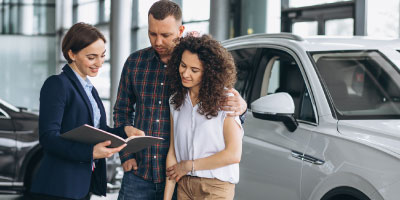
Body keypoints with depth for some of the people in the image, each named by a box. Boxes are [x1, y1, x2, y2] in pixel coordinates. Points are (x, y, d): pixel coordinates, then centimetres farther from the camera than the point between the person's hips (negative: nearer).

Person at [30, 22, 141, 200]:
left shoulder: (89, 89, 19)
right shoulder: (57, 84, -9)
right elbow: (48, 137, -18)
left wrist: (125, 131, 0)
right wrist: (90, 152, -30)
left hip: (83, 186, 8)